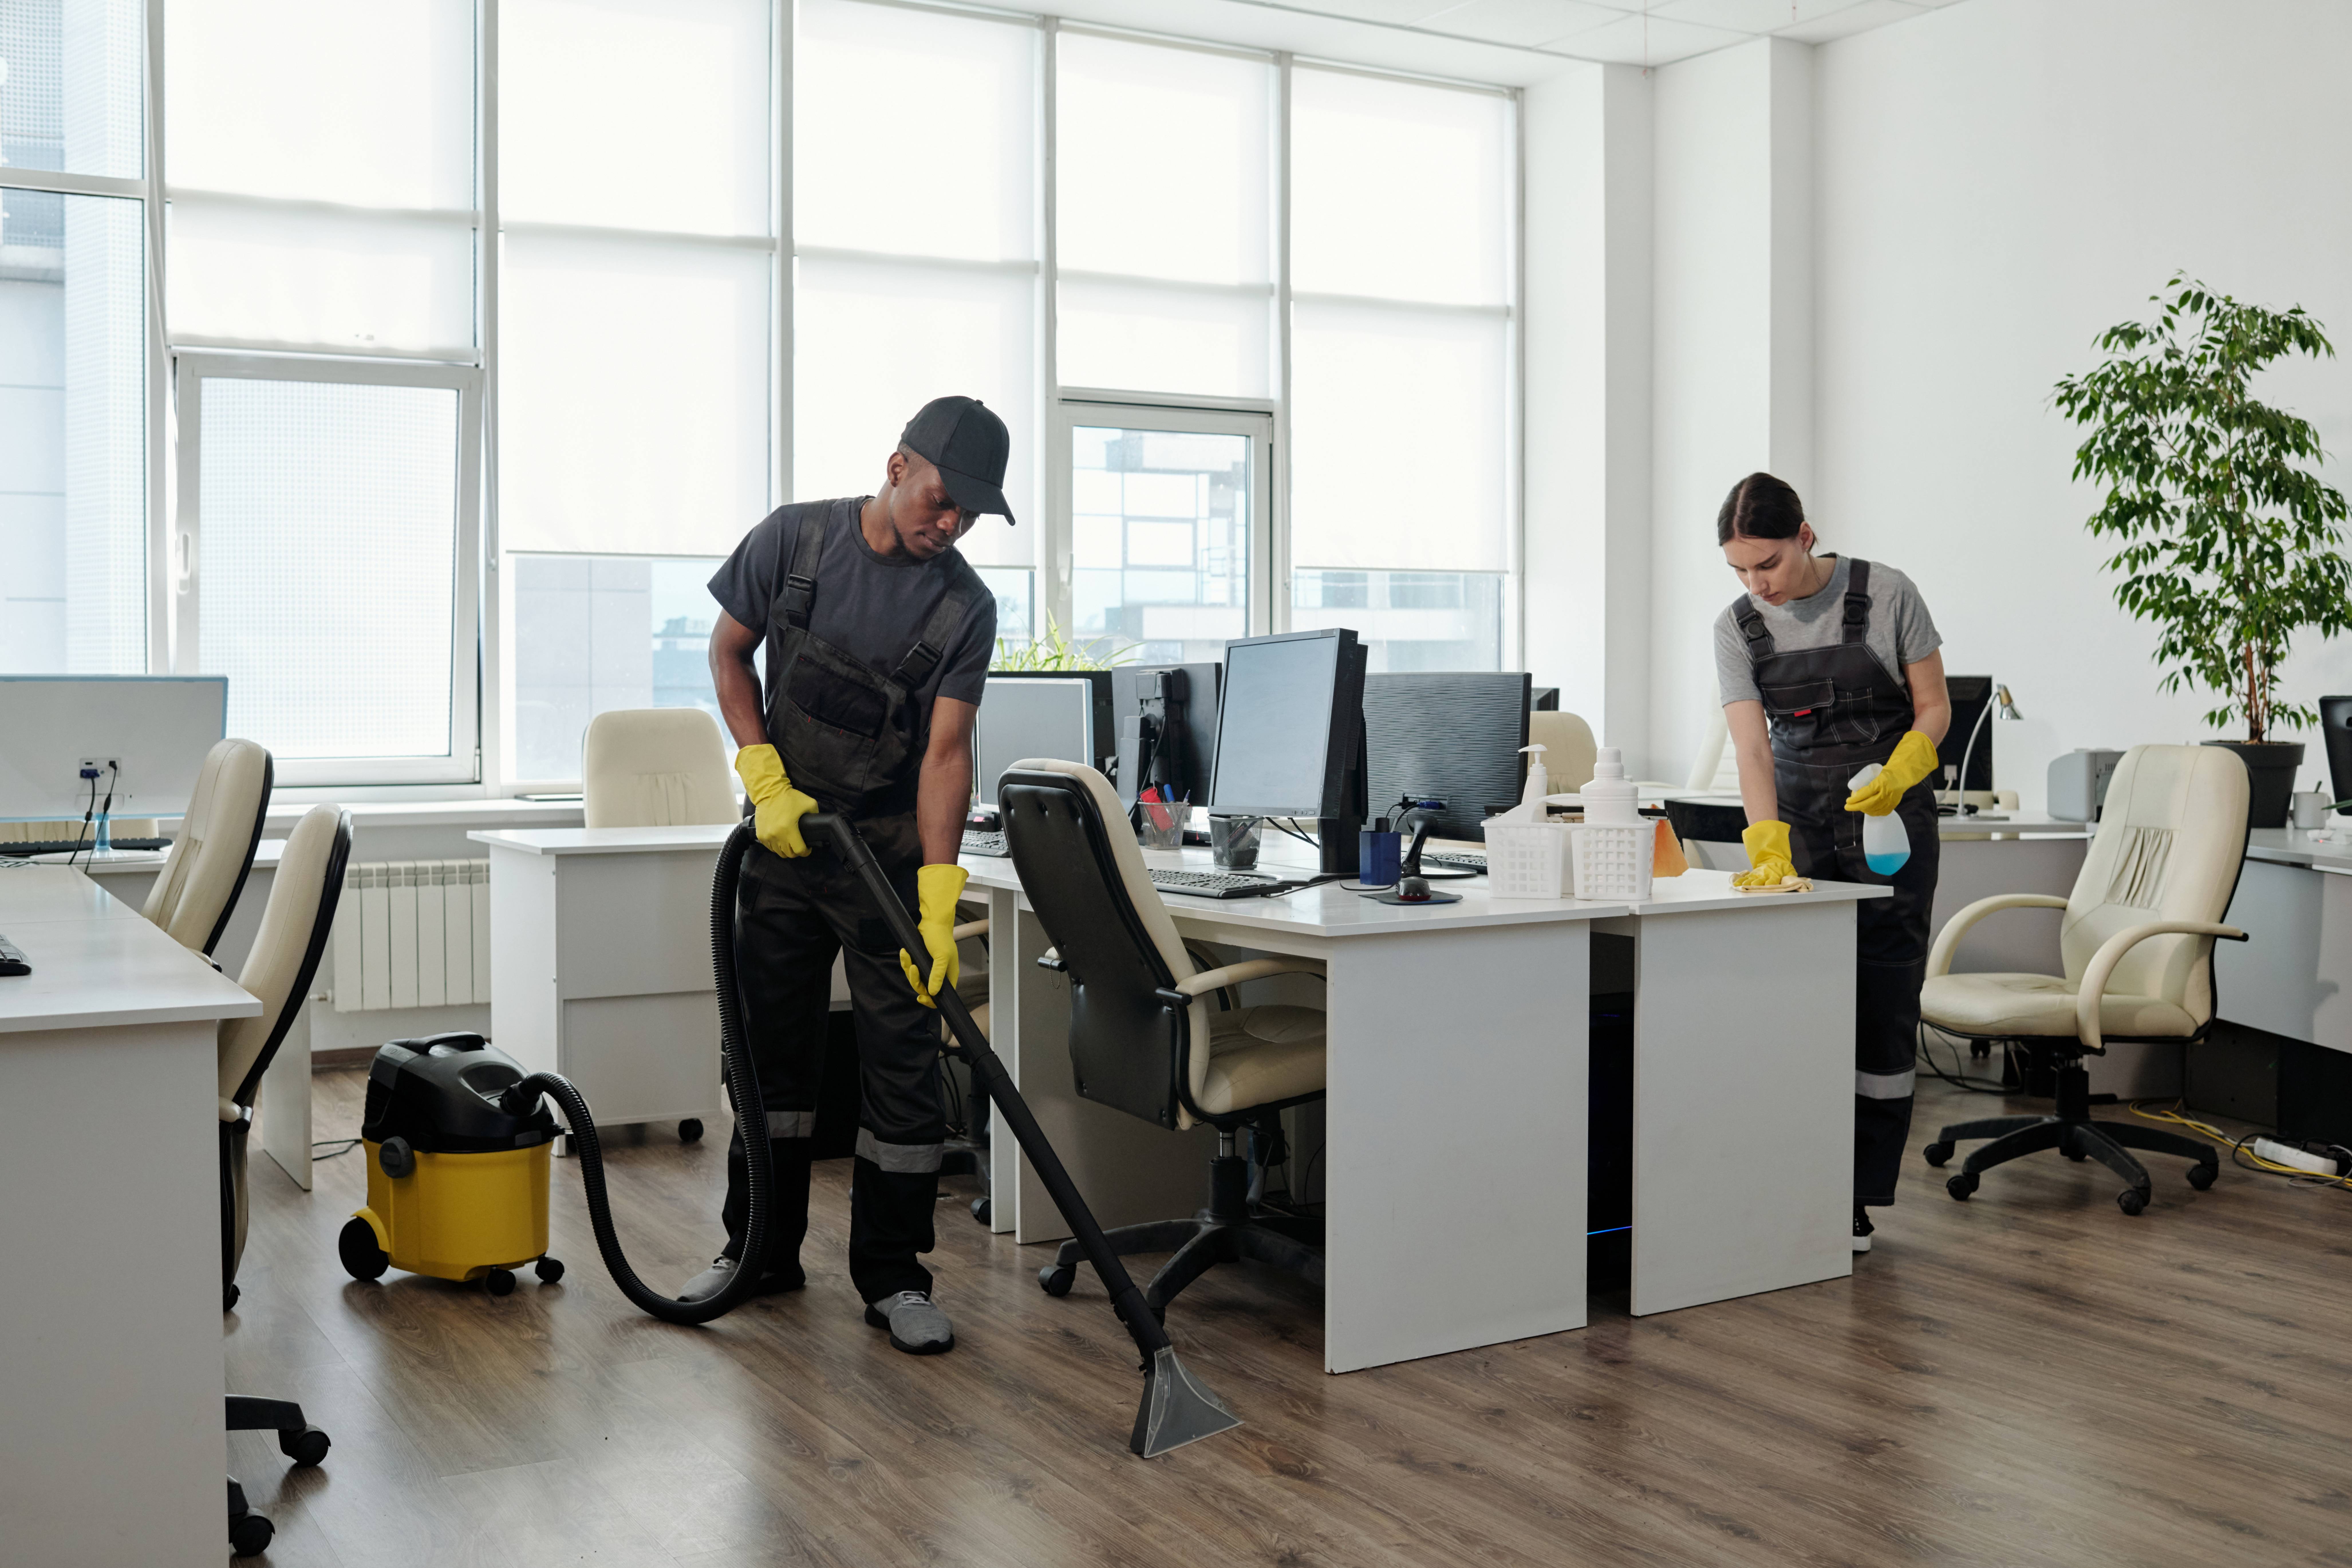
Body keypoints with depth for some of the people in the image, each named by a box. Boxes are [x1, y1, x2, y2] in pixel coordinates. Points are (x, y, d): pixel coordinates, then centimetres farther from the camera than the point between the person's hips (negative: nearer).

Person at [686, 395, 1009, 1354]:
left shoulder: (965, 607, -11)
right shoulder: (795, 540, -7)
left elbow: (946, 752, -16)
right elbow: (729, 653, 3)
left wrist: (938, 904, -26)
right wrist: (766, 781, -9)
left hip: (891, 854, -2)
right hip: (783, 839, 2)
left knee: (903, 1063, -3)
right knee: (772, 1049, 11)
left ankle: (892, 1277, 8)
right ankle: (762, 1249, 26)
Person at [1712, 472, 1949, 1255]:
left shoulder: (1886, 595, -9)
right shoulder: (1738, 628, -4)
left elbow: (1934, 706, -3)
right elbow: (1752, 747, -14)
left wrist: (1900, 771, -23)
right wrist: (1768, 848, -28)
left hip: (1890, 820, -2)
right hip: (1797, 818, 2)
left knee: (1882, 1004, -4)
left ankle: (1858, 1199, 3)